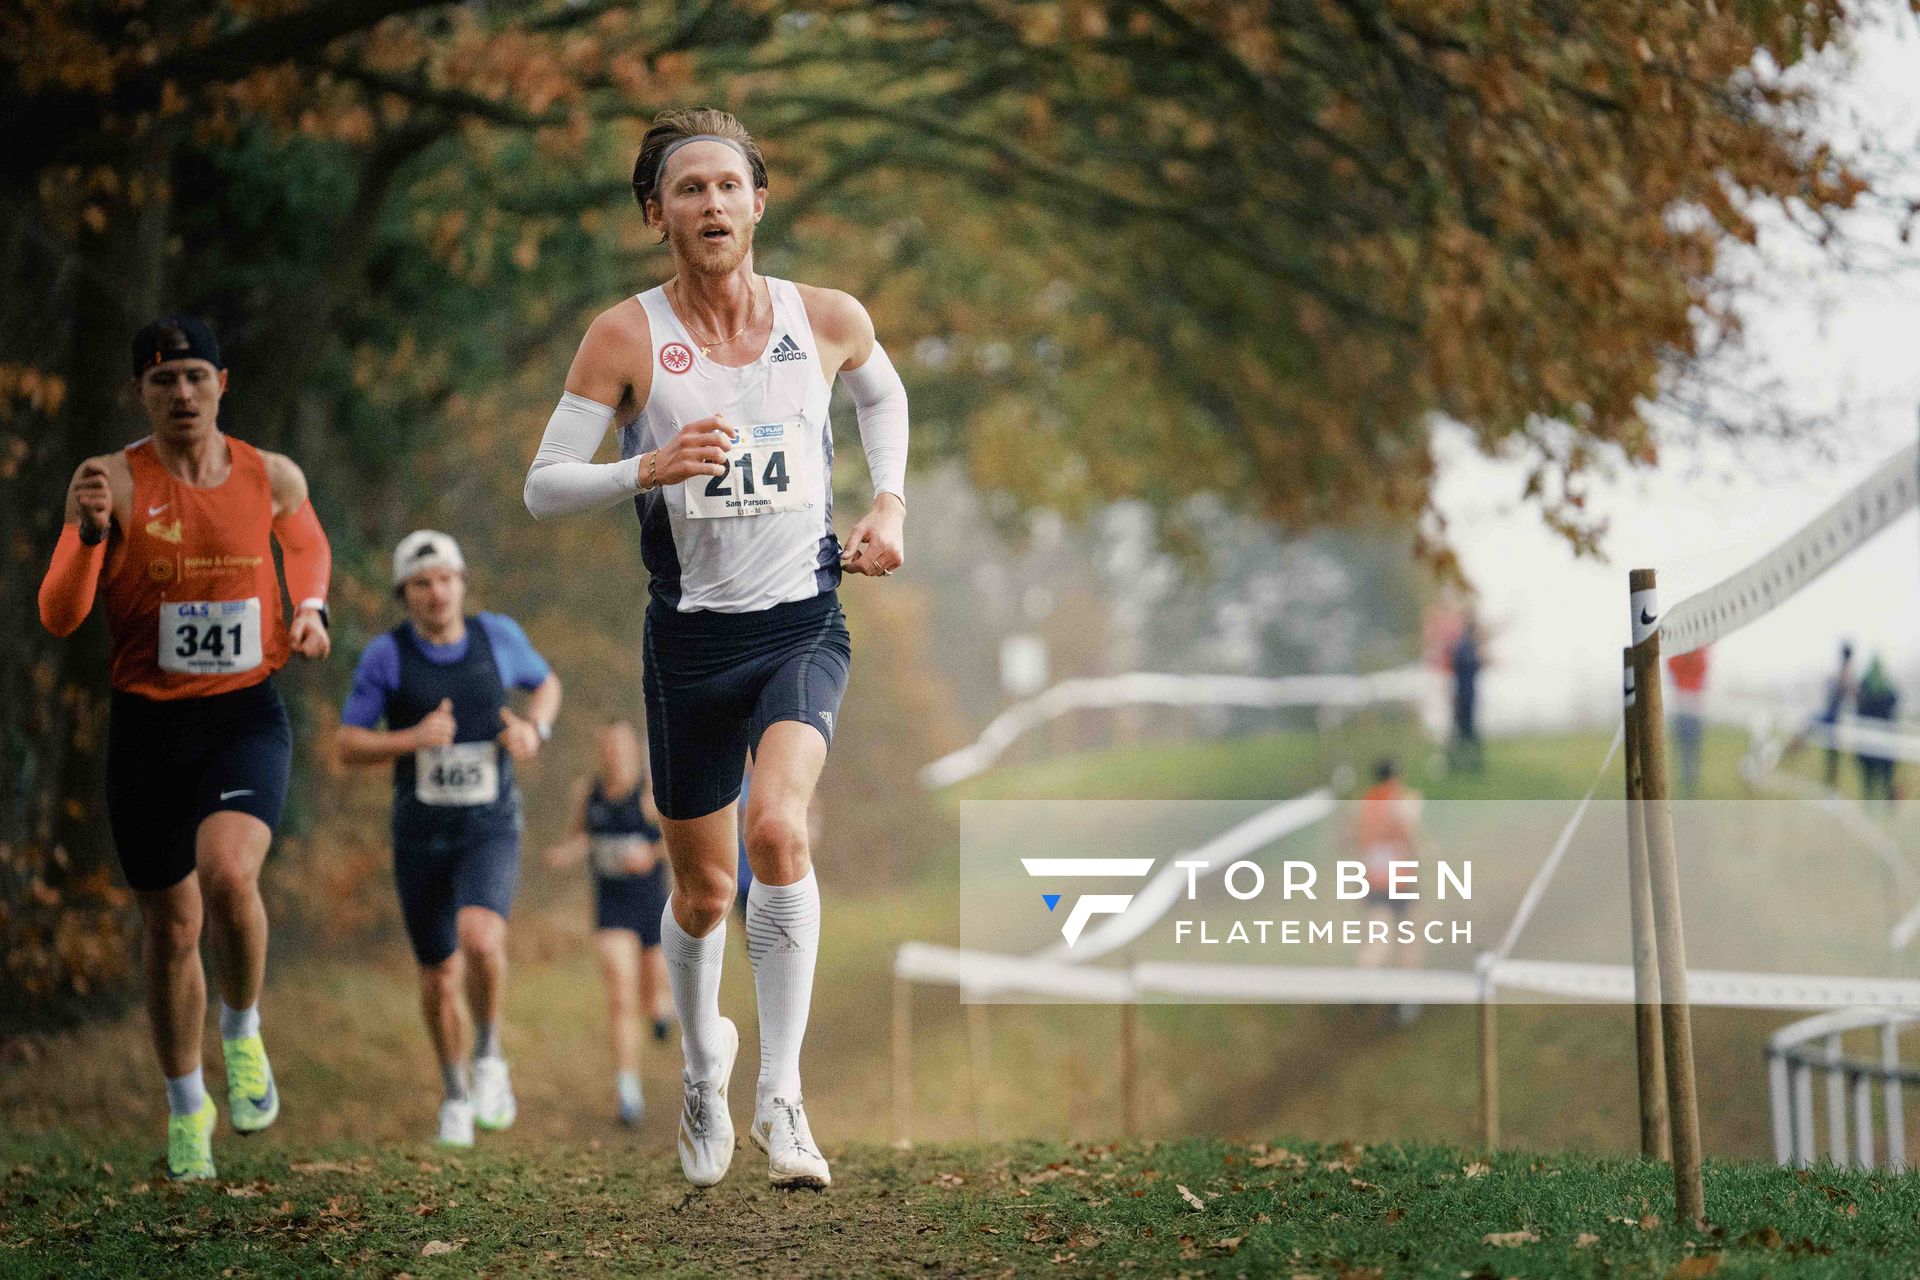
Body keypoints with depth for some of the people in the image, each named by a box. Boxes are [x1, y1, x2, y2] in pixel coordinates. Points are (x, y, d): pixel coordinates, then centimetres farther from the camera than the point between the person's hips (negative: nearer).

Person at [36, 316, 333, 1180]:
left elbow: (308, 545, 24)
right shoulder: (114, 481, -8)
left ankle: (243, 1031, 2)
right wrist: (90, 530, -30)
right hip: (147, 724, 0)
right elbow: (58, 616, -15)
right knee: (170, 924, 9)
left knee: (228, 873, -27)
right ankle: (186, 1105, 31)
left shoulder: (273, 478, 0)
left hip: (246, 715, 0)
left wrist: (310, 610, 5)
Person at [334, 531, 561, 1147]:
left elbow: (546, 683, 15)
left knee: (480, 939, -29)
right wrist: (412, 739, -27)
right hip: (420, 838, 1)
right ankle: (457, 1092, 39)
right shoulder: (387, 654, -10)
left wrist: (534, 730, -8)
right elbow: (347, 746, -8)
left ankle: (489, 1053, -1)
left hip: (490, 834, -1)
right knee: (441, 977, 12)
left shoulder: (497, 634, -6)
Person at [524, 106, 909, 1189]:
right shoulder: (627, 338, -6)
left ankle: (782, 1096, -19)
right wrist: (649, 468, -23)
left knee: (778, 826, -26)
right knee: (703, 891, 9)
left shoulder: (828, 319, 0)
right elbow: (543, 487, -6)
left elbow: (883, 392, 24)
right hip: (691, 637, 0)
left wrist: (890, 502, 10)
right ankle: (704, 1063, 39)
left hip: (805, 622, 0)